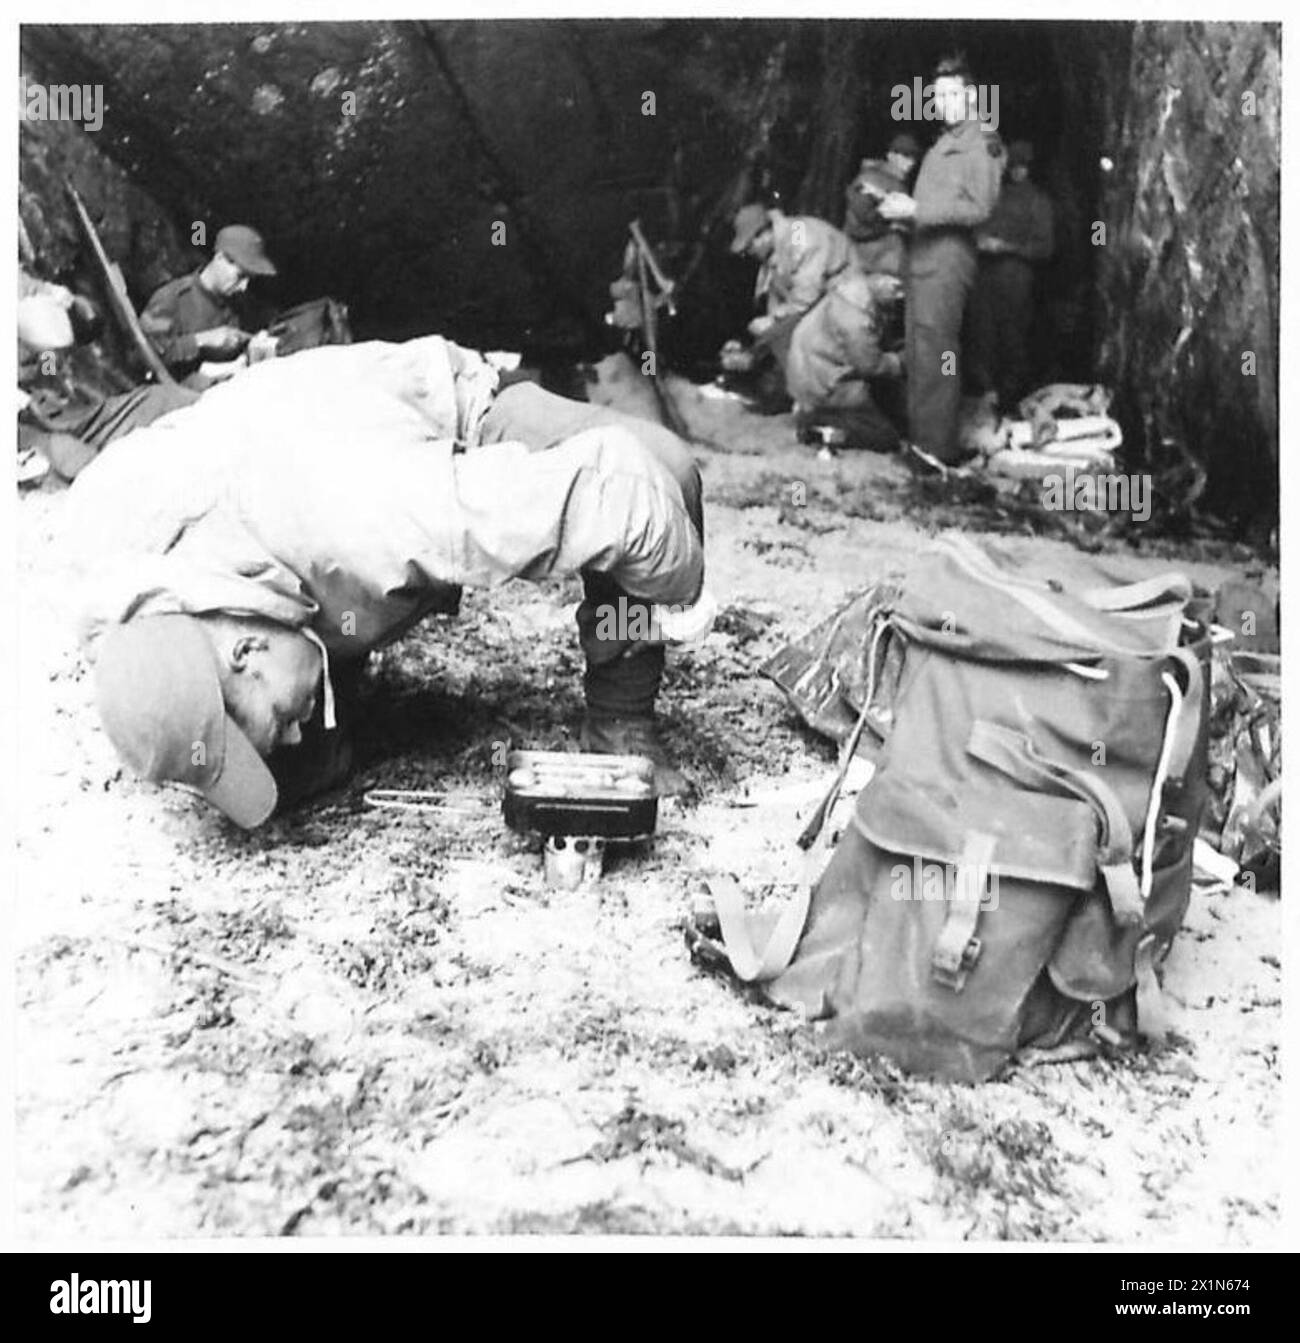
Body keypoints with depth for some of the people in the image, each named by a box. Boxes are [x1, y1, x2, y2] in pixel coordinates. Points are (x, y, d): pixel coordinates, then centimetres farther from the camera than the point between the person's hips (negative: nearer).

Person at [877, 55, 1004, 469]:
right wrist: (902, 205, 13)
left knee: (934, 353, -11)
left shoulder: (982, 141, -5)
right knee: (916, 353, 11)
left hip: (946, 259, -9)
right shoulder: (946, 140, 22)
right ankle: (919, 435, 19)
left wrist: (916, 208, -19)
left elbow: (979, 207, -15)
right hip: (924, 255, 9)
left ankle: (938, 447, -9)